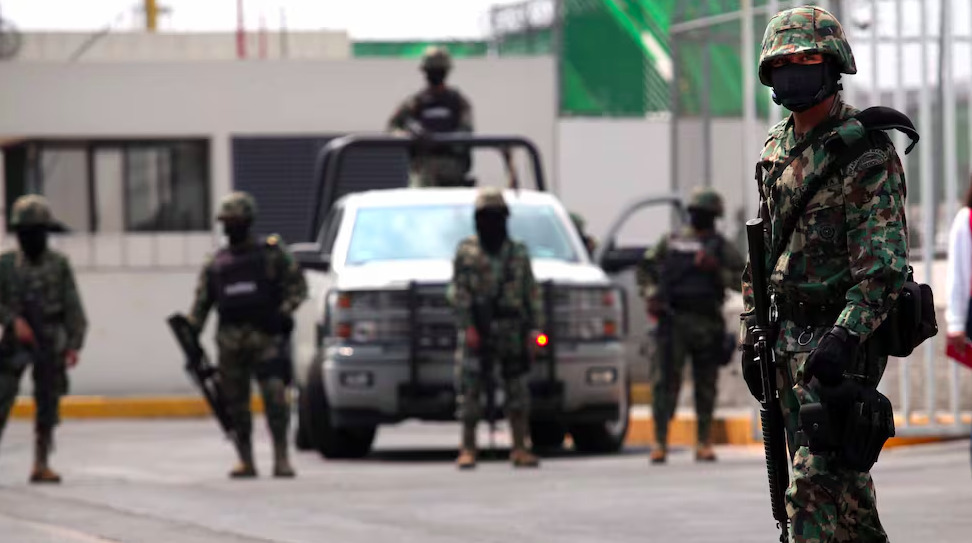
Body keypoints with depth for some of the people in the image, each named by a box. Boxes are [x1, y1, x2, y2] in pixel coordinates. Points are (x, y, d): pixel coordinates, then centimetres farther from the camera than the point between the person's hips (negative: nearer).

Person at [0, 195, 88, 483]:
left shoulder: (58, 264, 1)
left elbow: (73, 307, 0)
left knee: (48, 406, 5)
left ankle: (41, 464, 13)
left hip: (50, 344, 1)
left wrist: (74, 344, -6)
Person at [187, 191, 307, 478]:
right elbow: (201, 303, 16)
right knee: (236, 403, 3)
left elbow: (298, 285, 3)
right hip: (230, 341, 4)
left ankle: (281, 458, -13)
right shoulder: (216, 263, 16)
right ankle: (246, 461, 10)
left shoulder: (271, 253, 5)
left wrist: (284, 312, -12)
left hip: (265, 336, -4)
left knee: (275, 395, -15)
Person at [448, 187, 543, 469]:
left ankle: (520, 448, 6)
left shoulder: (518, 253, 12)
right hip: (477, 332, -2)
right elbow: (458, 293, -2)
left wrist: (535, 327, 1)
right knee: (469, 390, -5)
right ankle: (468, 448, 0)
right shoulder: (466, 251, 5)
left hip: (511, 330, 2)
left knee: (518, 391, 1)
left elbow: (532, 294, 11)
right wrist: (467, 327, -12)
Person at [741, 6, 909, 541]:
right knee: (841, 473, 14)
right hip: (789, 332, 8)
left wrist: (844, 337, -28)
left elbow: (883, 261, -19)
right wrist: (752, 333, 16)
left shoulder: (865, 151, -12)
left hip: (842, 337, -8)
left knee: (816, 480, -14)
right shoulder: (777, 149, 13)